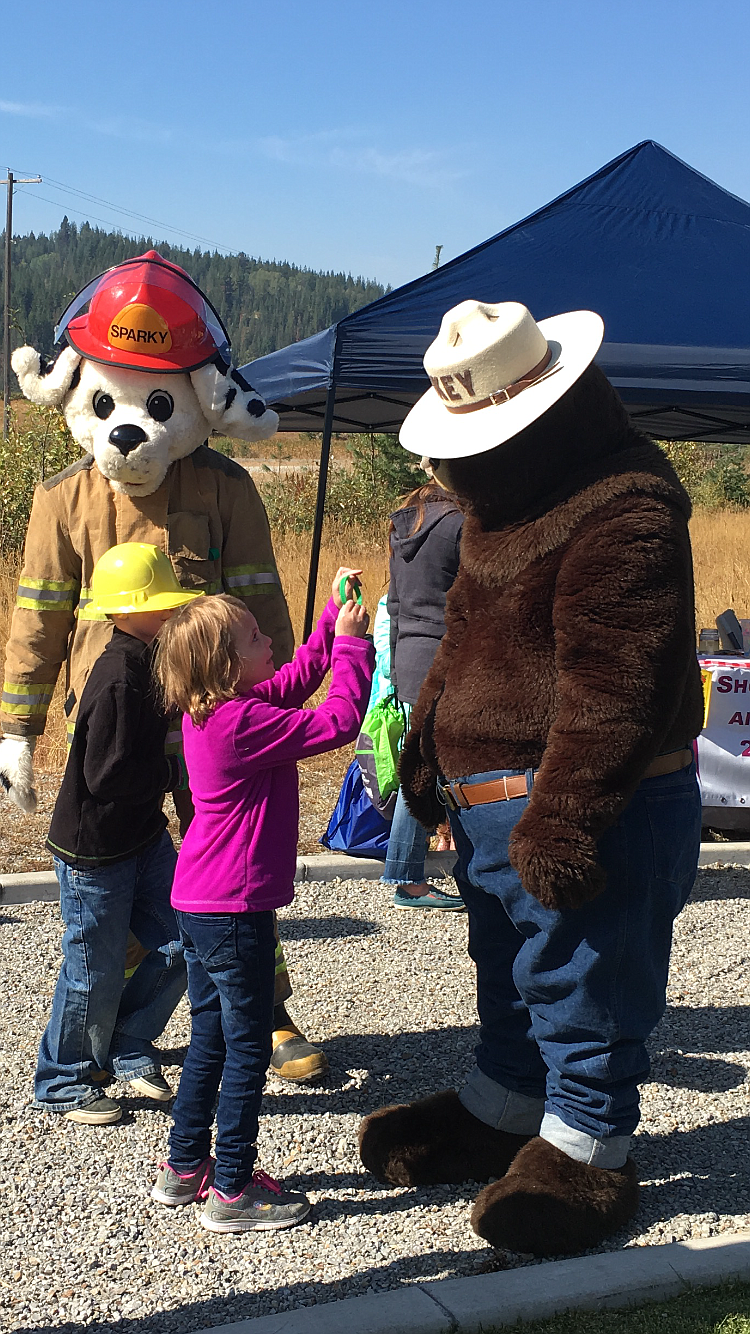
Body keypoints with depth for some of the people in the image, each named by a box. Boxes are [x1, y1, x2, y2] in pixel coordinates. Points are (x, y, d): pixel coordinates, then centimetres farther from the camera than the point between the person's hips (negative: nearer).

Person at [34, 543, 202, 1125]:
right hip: (95, 851, -9)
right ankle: (64, 1084, 24)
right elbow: (109, 776, -27)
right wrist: (179, 772, -17)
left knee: (180, 945, 9)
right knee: (97, 972, 4)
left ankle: (128, 1048, 28)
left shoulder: (142, 664, 4)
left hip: (144, 838, 9)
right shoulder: (119, 679, -25)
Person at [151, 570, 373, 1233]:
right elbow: (338, 723, -22)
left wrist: (335, 615, 13)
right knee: (247, 1047, 1)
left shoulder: (210, 711, 7)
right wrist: (352, 641, -12)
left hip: (198, 905, 10)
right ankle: (233, 1190, 9)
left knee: (210, 1039, 20)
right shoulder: (244, 721, -21)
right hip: (236, 908, -10)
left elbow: (297, 678, 19)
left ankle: (185, 1167, 30)